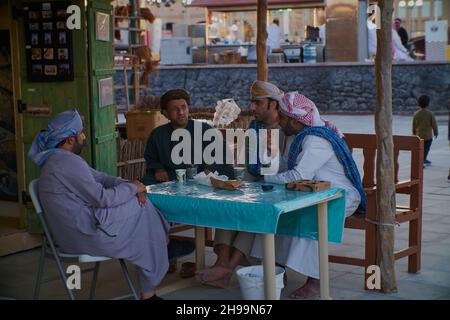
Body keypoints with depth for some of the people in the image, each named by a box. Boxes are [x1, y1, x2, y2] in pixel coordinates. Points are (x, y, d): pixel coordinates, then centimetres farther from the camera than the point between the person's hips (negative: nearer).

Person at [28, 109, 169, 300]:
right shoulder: (68, 162, -21)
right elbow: (102, 197, -21)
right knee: (142, 210, 1)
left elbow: (100, 178, 15)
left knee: (142, 206, 11)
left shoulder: (59, 159, 15)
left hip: (76, 230, 10)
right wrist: (132, 188, -6)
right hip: (87, 234, -10)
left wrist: (128, 184, -1)